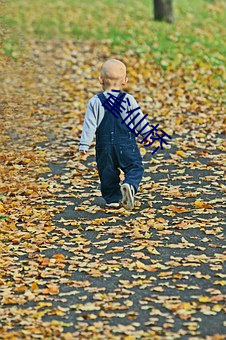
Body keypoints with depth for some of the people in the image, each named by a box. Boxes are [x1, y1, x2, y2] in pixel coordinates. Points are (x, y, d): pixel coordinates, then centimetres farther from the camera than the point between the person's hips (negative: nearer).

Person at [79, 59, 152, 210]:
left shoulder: (95, 102, -3)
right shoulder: (128, 100, -3)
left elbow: (90, 125, -6)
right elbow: (139, 119, 4)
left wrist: (84, 145, -2)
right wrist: (147, 135, 19)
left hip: (105, 146, 1)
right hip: (126, 144, -1)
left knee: (107, 172, 13)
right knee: (135, 167, 4)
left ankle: (113, 198, 12)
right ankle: (130, 185, -24)